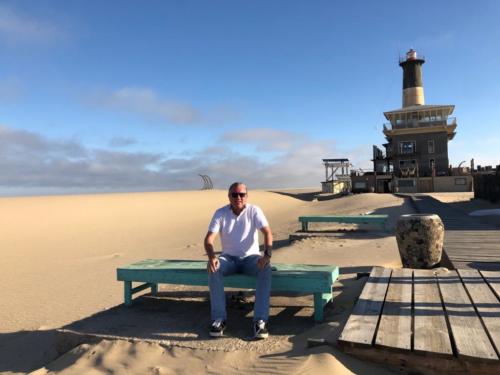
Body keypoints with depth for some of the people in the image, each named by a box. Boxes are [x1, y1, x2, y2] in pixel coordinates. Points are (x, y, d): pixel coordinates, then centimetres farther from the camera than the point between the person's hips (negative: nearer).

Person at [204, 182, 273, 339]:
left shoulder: (254, 211, -9)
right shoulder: (220, 213, -7)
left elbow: (268, 233, -19)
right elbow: (209, 239, -15)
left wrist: (267, 254, -37)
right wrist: (211, 257, -36)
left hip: (250, 257, -1)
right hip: (229, 258, 1)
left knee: (266, 269, -32)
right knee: (214, 269, -31)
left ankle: (260, 320, -28)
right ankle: (219, 318, -22)